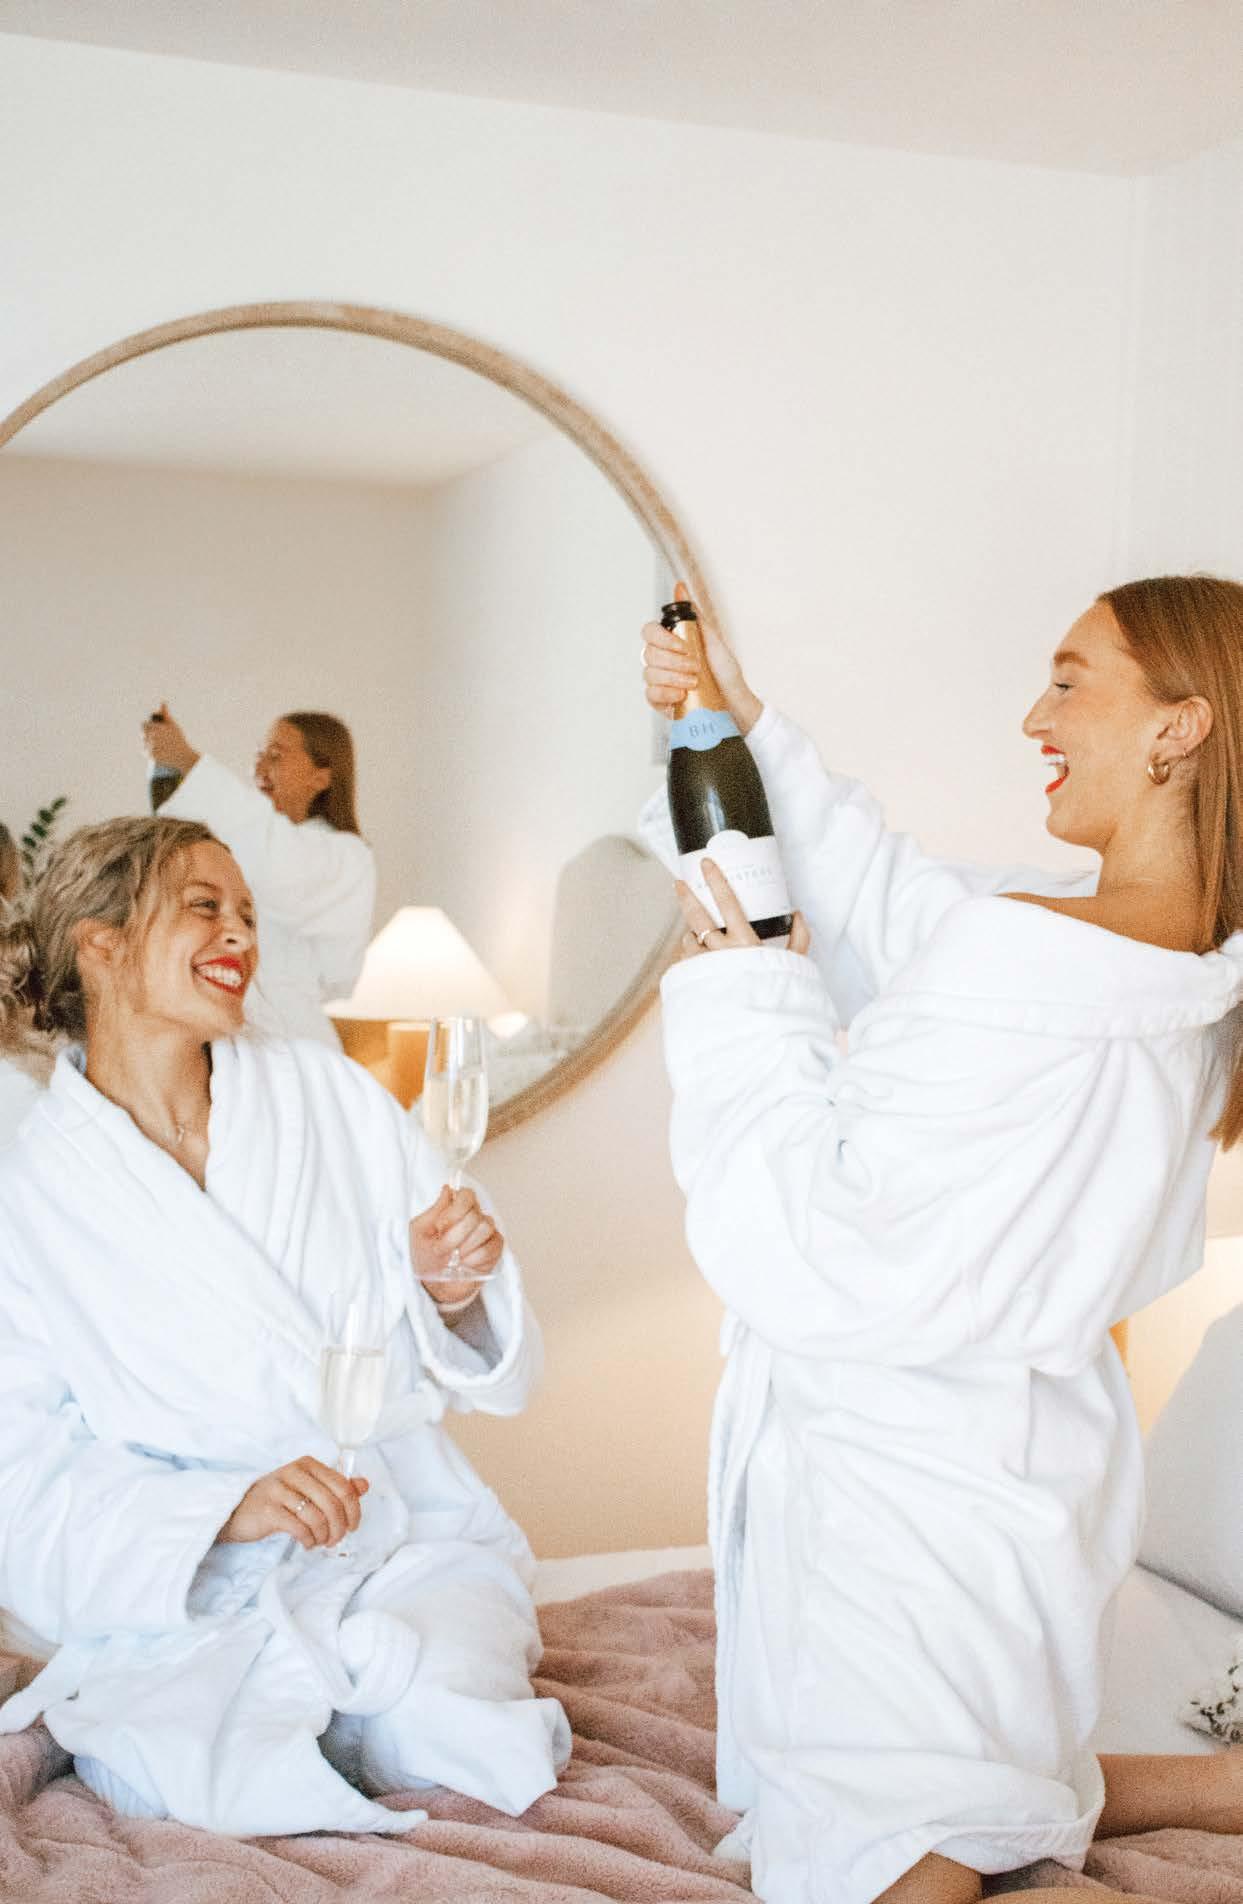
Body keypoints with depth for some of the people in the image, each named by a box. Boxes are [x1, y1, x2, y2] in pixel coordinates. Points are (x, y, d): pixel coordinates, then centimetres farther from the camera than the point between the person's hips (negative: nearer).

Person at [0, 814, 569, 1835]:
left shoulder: (331, 1095, 0)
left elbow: (485, 1372, 7)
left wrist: (455, 1291, -17)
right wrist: (227, 1511, -22)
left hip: (410, 1544, 2)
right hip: (192, 1605, -1)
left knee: (444, 1742, -26)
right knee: (222, 1786, -28)